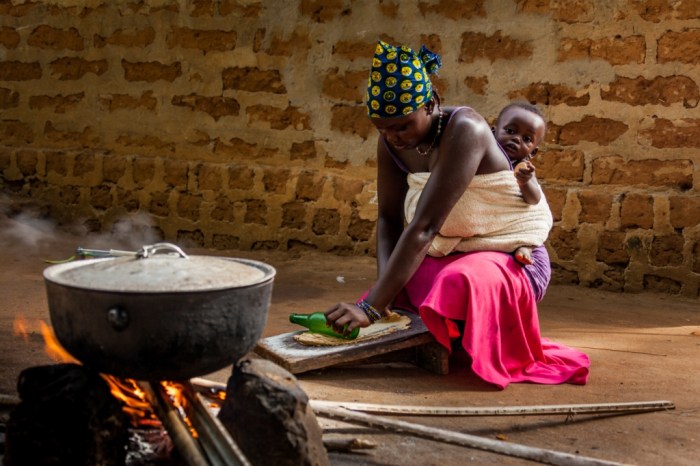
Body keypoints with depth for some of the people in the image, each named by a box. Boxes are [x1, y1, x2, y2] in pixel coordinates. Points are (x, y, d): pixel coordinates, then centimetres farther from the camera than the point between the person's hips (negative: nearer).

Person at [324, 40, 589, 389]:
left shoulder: (464, 131, -28)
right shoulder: (392, 142, -6)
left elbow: (424, 226, -35)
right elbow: (389, 219, -5)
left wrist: (372, 307, -40)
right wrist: (384, 290, -23)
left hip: (506, 256, -7)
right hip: (444, 256, 7)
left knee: (461, 285, -39)